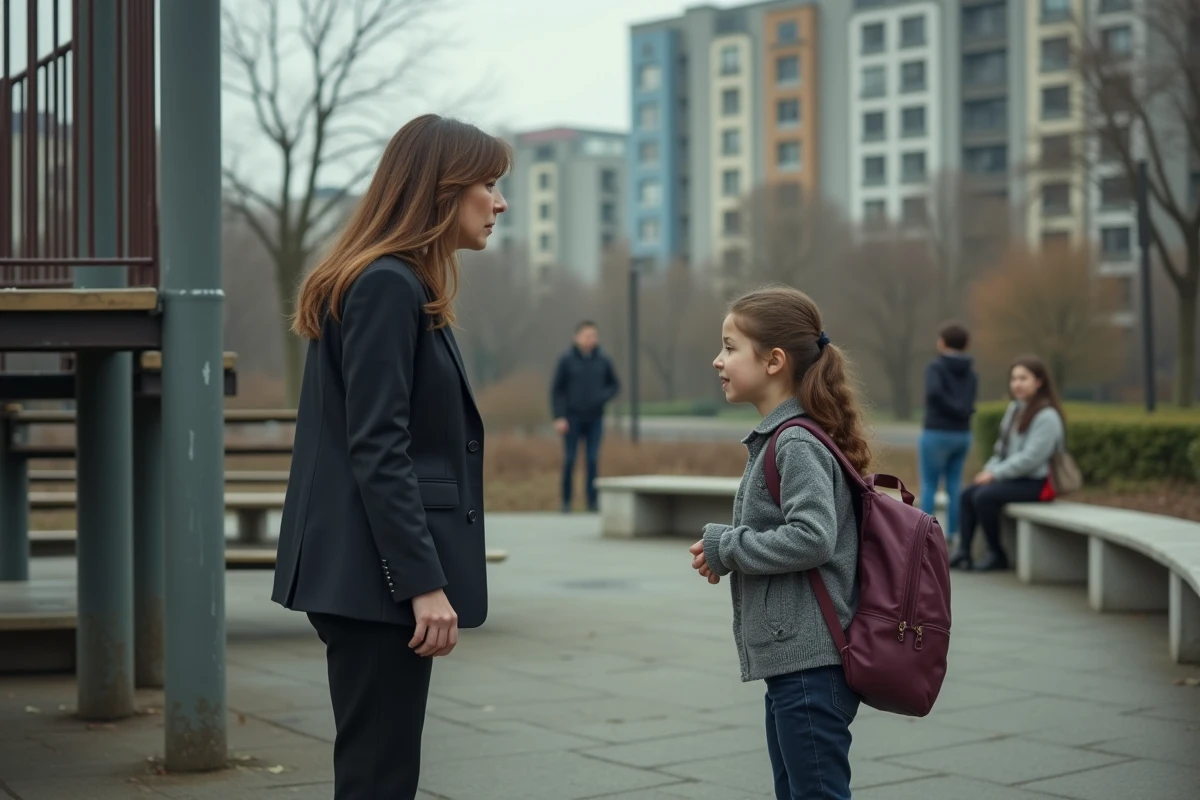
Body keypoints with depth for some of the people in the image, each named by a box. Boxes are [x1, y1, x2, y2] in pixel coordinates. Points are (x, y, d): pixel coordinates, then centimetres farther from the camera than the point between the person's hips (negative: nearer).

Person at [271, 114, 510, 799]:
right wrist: (424, 582, -21)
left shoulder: (397, 285, 17)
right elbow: (376, 452, -19)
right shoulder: (388, 286, -13)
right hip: (379, 576, -10)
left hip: (364, 578, 10)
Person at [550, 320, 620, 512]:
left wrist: (603, 397, -9)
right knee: (569, 461, 1)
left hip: (595, 419, 2)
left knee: (593, 460, -2)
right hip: (572, 419, -2)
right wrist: (559, 417, -11)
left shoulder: (603, 360, 1)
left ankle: (592, 501, 3)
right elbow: (556, 390, -4)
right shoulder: (566, 360, -5)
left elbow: (615, 385, 12)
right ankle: (566, 501, 12)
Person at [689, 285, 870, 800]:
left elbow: (813, 538, -25)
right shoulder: (776, 440, 14)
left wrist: (724, 547, -14)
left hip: (811, 665, -10)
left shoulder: (797, 445, -15)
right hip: (790, 659, 10)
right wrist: (725, 550, 4)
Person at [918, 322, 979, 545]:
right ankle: (952, 535, 10)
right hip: (962, 435, 6)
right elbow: (968, 407, -1)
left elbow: (934, 392, -26)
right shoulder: (971, 373, 9)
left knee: (929, 486, 2)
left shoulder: (936, 366, -9)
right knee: (954, 485, 10)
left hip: (937, 434, -5)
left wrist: (952, 409, -15)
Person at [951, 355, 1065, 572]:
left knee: (984, 496, -24)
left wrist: (995, 473, -19)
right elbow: (1003, 447, 16)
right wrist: (989, 469, -2)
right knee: (968, 494, -1)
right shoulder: (1015, 408, 13)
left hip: (1035, 482, -9)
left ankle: (997, 555, -11)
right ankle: (963, 552, -5)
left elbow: (1030, 458, -22)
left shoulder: (1047, 416, -16)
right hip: (1012, 477, 10)